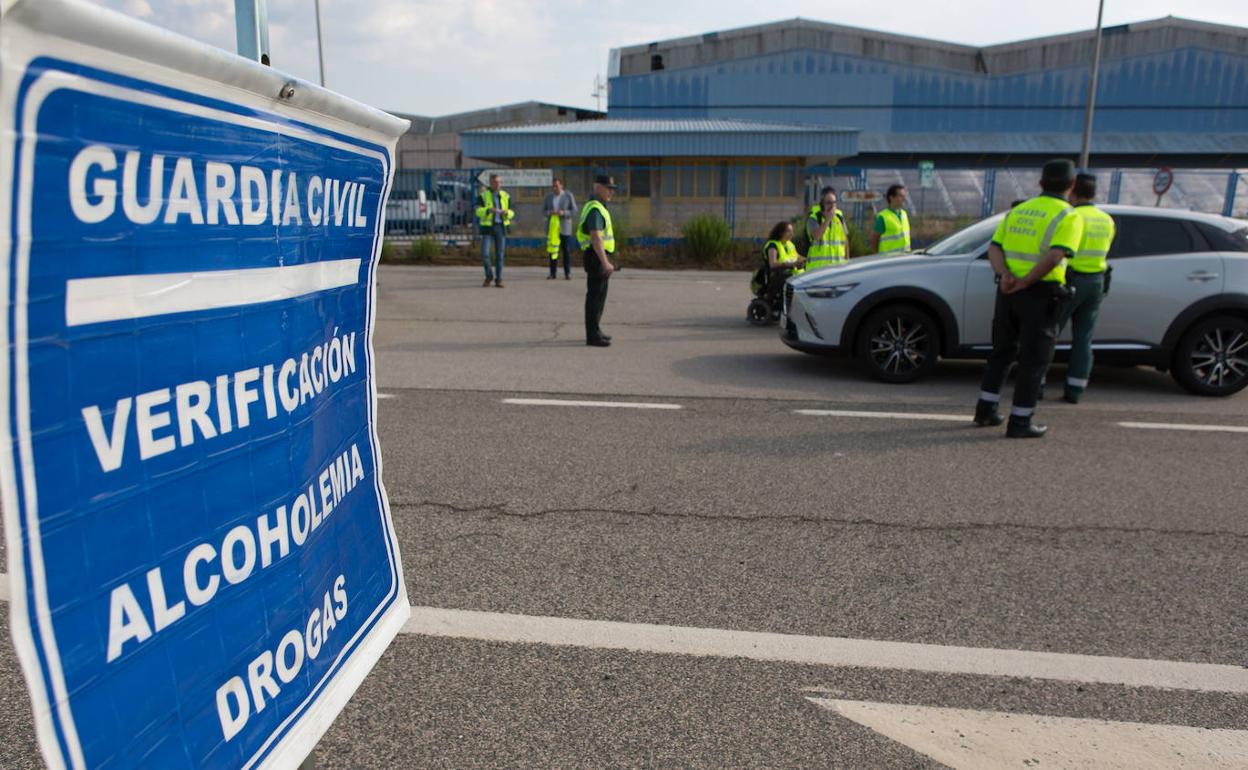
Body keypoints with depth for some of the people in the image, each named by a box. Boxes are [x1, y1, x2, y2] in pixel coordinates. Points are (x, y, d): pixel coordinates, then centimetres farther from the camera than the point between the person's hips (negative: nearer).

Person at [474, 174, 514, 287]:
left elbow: (511, 214, 6)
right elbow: (479, 212, -15)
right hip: (487, 227, -2)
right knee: (484, 254, -11)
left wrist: (506, 212, -18)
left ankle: (498, 280, 9)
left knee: (500, 254, 0)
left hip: (501, 227, 2)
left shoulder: (506, 196, 6)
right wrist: (489, 210, -34)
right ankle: (489, 276, 12)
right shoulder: (483, 196, -3)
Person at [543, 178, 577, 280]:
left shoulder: (568, 195, -3)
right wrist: (549, 212, -13)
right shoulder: (549, 196, 7)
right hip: (552, 227, 3)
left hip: (564, 227, -3)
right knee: (552, 249, 0)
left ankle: (567, 273, 3)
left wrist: (563, 213, -20)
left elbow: (574, 210, -3)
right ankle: (553, 273, 5)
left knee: (566, 250, -2)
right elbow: (544, 210, 9)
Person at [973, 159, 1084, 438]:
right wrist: (1024, 283, -17)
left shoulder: (1017, 211, 12)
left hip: (1008, 292, 6)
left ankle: (986, 410, 21)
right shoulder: (1068, 217, -7)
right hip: (1040, 294, -5)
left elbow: (994, 249, 1)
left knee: (1002, 352, 19)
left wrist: (1005, 275, -13)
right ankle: (1019, 422, 5)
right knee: (1034, 360, 3)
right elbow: (1054, 256, -22)